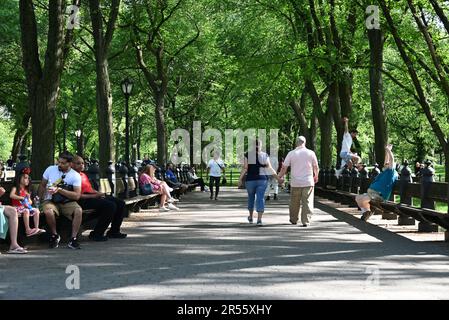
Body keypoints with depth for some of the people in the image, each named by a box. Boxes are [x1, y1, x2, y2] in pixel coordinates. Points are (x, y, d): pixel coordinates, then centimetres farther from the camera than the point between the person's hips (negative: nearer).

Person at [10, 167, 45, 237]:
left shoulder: (26, 190, 15)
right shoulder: (15, 188, -4)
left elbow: (30, 203, 16)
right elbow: (11, 195, -26)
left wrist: (28, 197, -7)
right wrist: (21, 198, -26)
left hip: (25, 207, 7)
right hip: (17, 207, -7)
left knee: (36, 210, -9)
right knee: (26, 211, -33)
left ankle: (37, 228, -13)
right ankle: (27, 230, -37)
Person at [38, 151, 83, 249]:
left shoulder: (76, 176, -6)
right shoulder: (50, 169, 0)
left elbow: (77, 195, -15)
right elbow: (42, 185, 14)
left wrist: (59, 190, -22)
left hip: (67, 202, 0)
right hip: (51, 201, 0)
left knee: (78, 210, -32)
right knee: (48, 211, -36)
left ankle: (73, 239, -20)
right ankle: (54, 235, -9)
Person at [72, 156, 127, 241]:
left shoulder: (84, 174, 24)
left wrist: (99, 193, 6)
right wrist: (94, 196, -17)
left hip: (93, 196, 10)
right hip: (84, 200, -10)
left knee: (120, 203, 3)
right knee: (110, 205, -28)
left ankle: (114, 231, 11)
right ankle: (96, 234, -17)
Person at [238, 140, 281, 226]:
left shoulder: (248, 154, -2)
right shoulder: (265, 155, 1)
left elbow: (245, 168, -9)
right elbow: (270, 168, -5)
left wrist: (240, 179, -7)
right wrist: (277, 177, 0)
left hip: (250, 180, 0)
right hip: (262, 180, 0)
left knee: (251, 197, 19)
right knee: (260, 199, -2)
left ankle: (250, 217, 33)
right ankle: (259, 219, -14)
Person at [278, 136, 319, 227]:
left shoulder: (291, 153, -2)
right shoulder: (311, 153, -1)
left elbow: (284, 167, 1)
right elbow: (316, 167, 7)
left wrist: (280, 176, 18)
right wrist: (316, 176, 26)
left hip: (295, 183, 1)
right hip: (308, 182, -1)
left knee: (294, 202, 14)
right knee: (307, 202, 2)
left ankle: (293, 220, 27)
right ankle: (306, 221, -3)